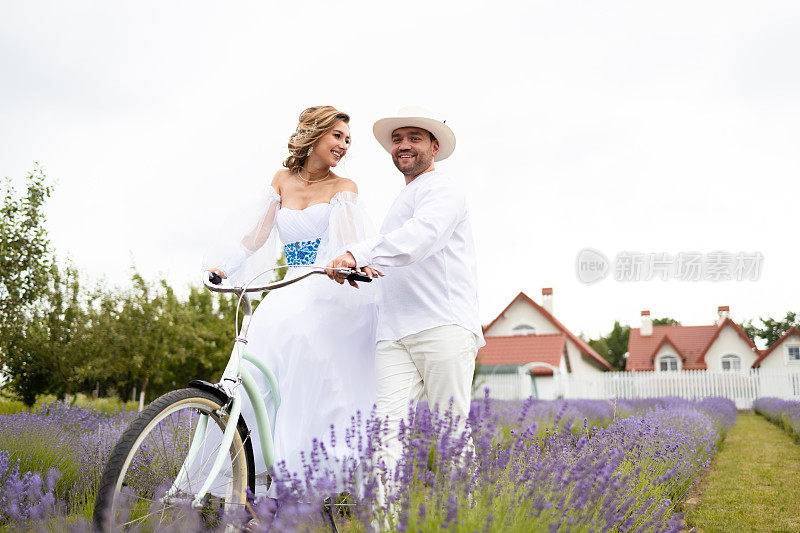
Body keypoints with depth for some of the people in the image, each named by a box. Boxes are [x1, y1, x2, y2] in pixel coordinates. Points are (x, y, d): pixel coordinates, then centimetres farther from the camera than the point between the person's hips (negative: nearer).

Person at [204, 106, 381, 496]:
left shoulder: (343, 188, 8)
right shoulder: (283, 179, 17)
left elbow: (346, 231, -11)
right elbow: (257, 234, 10)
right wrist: (222, 262, -9)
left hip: (332, 294, -3)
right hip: (290, 292, 3)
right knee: (257, 368, -17)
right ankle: (261, 470, -16)